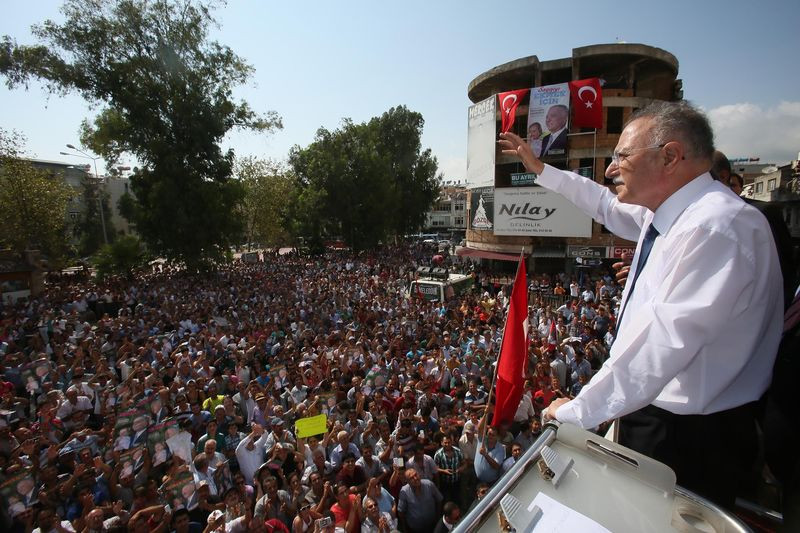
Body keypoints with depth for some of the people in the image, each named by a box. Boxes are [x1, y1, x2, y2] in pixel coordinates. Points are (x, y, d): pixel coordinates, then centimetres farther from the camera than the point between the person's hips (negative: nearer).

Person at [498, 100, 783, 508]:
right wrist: (539, 168, 24)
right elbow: (609, 206, 20)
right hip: (652, 410, 8)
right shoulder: (668, 213, 2)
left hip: (689, 434, -8)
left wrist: (580, 410, -24)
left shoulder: (717, 227, -28)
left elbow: (665, 341, -32)